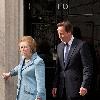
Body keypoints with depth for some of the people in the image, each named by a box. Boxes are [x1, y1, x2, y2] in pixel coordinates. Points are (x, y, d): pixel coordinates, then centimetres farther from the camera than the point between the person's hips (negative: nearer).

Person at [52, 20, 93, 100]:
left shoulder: (82, 45, -7)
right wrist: (55, 85, 10)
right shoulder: (60, 46, 13)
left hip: (75, 89, -6)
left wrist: (84, 85, -17)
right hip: (62, 90, 6)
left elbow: (88, 67, -10)